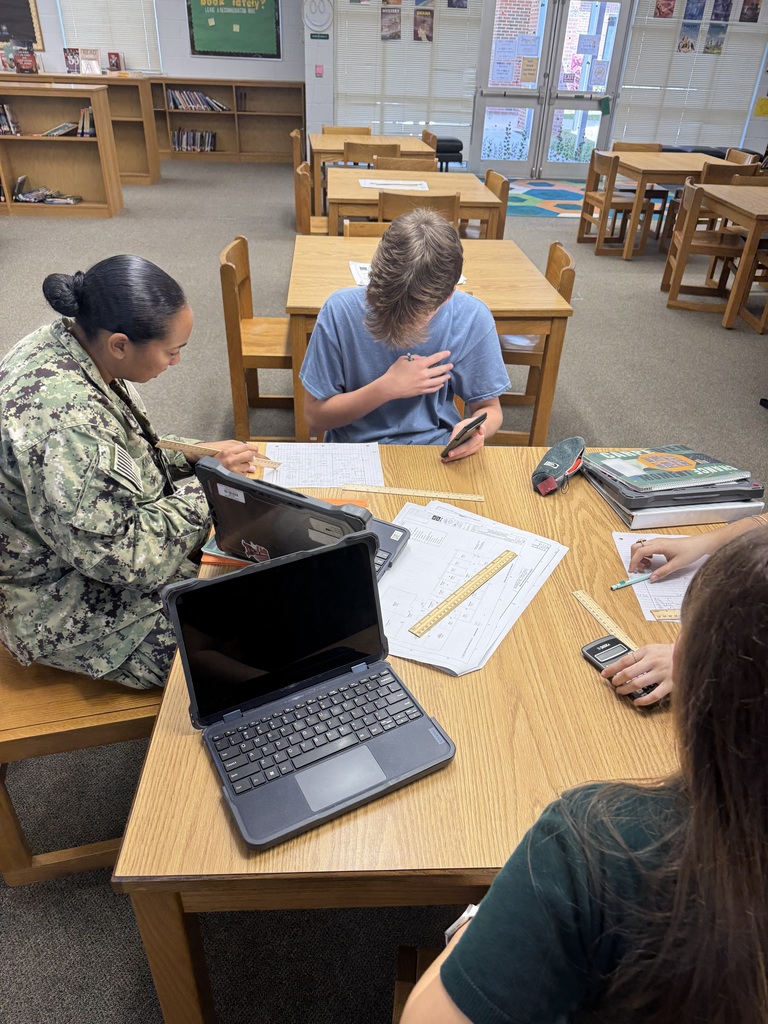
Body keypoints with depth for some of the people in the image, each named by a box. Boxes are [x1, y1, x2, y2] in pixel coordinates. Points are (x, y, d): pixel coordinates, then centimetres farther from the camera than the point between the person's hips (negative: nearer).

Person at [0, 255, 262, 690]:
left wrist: (194, 457, -6)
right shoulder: (65, 419, -36)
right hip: (73, 609, -9)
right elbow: (126, 557, -30)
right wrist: (206, 484, -20)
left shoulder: (63, 341, -7)